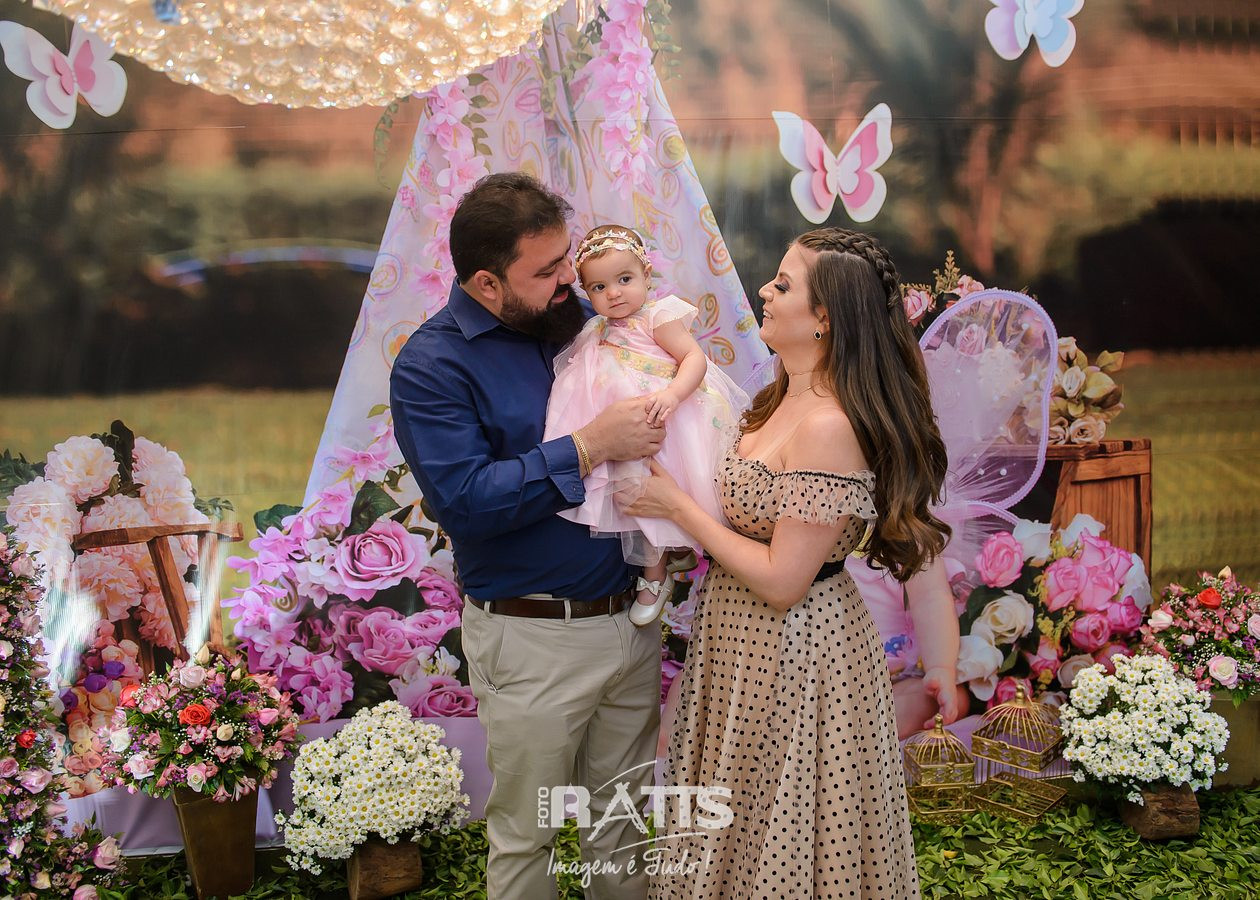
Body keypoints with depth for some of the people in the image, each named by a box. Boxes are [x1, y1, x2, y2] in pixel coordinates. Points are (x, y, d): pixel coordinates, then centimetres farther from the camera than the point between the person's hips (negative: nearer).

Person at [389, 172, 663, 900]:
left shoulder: (582, 317, 5)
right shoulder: (430, 367, -12)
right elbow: (466, 500, -21)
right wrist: (588, 450, -24)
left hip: (631, 615, 5)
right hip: (532, 640, -5)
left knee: (625, 814, 20)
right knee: (527, 837, 11)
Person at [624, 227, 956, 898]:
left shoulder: (830, 426, -26)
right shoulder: (787, 401, 5)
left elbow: (782, 582, -25)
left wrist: (678, 507, -20)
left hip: (794, 648, -9)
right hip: (749, 644, 9)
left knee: (779, 845, 11)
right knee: (742, 828, 24)